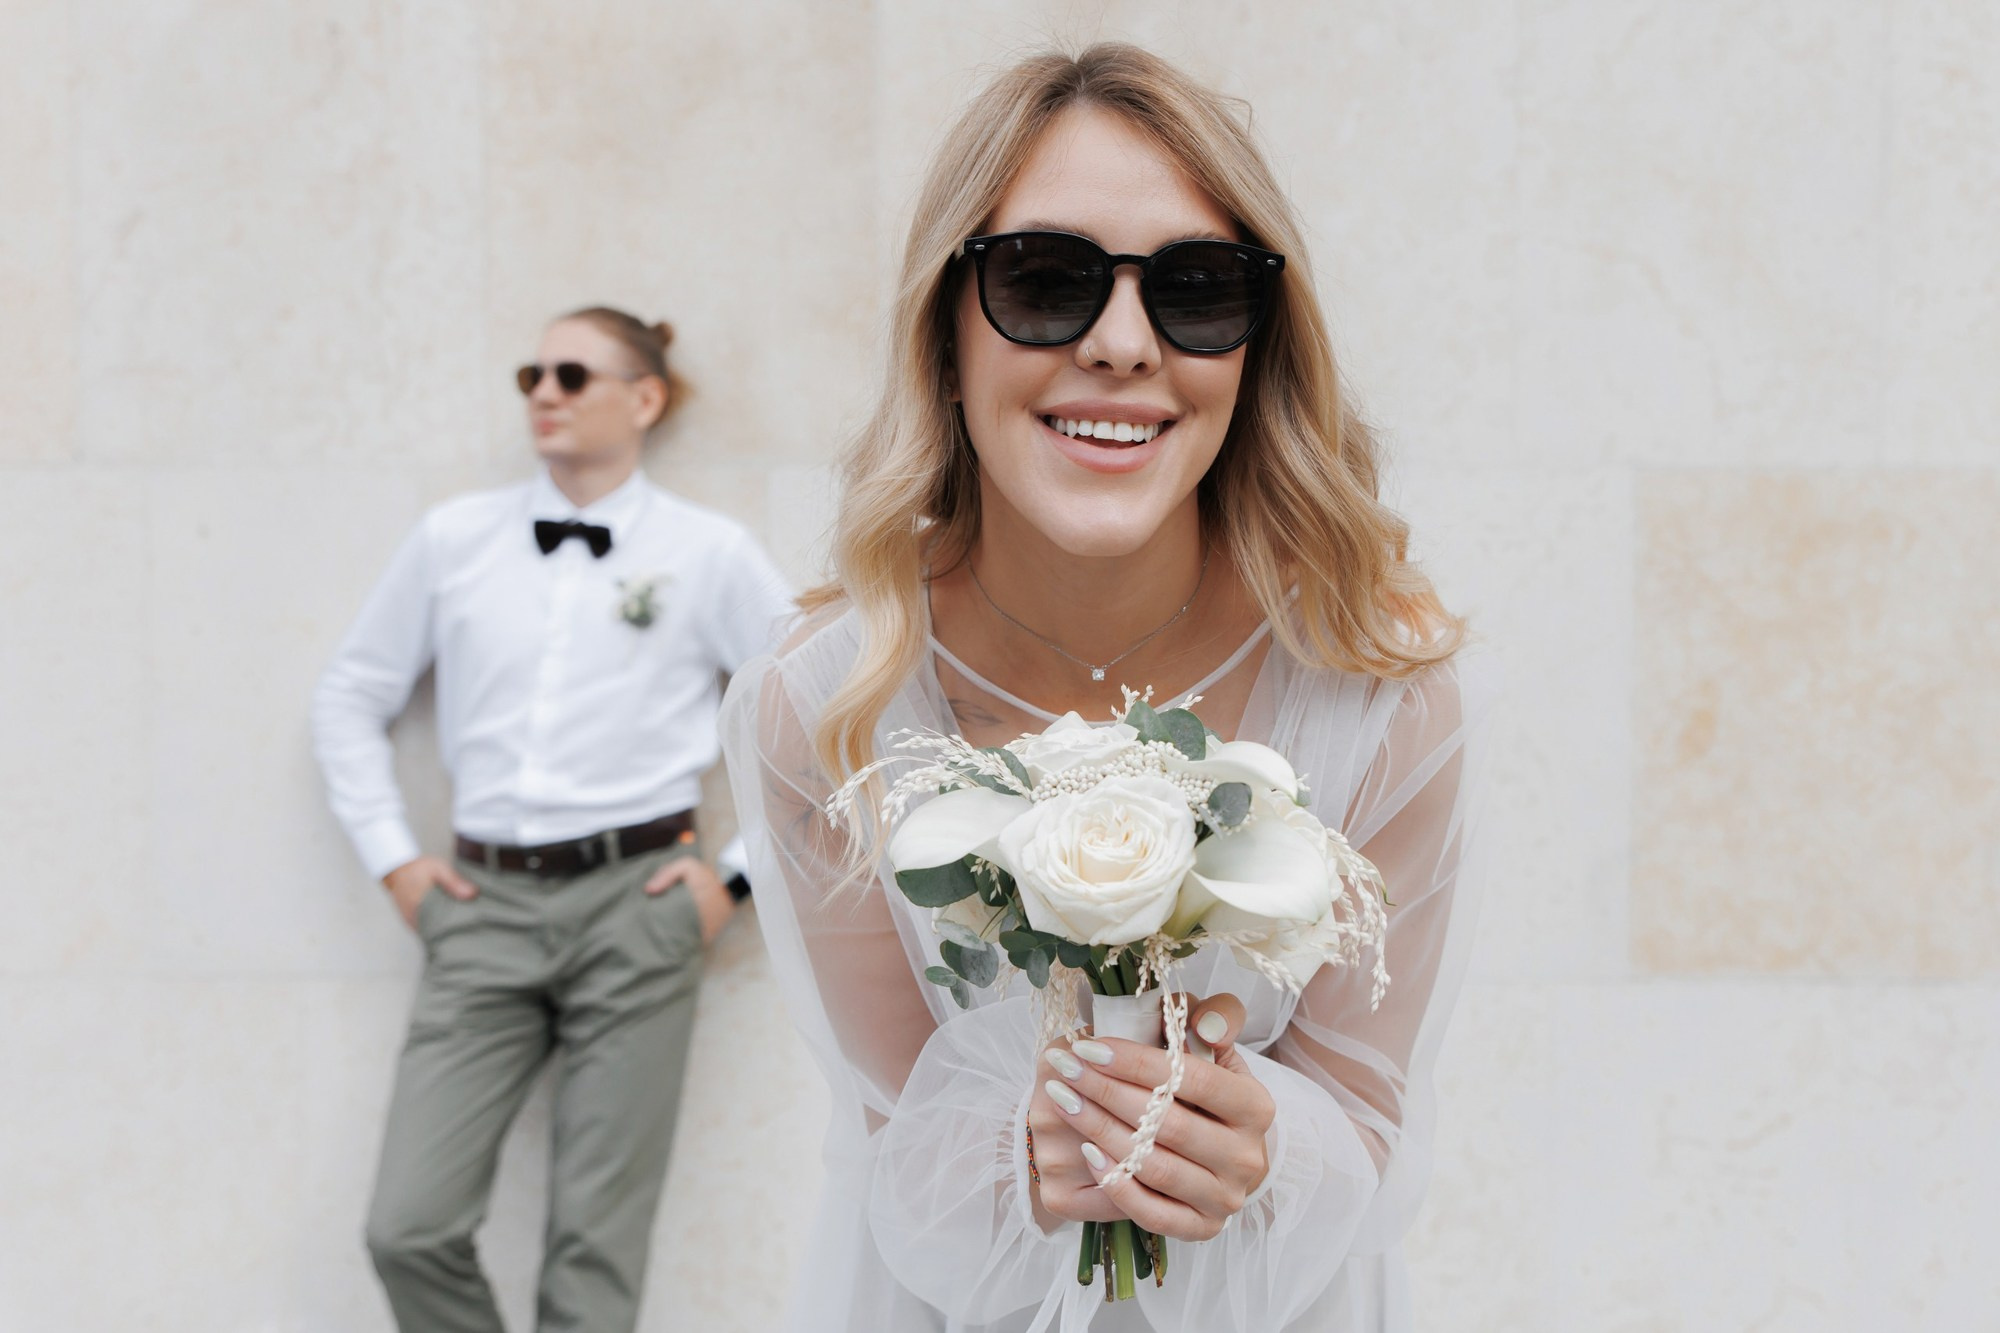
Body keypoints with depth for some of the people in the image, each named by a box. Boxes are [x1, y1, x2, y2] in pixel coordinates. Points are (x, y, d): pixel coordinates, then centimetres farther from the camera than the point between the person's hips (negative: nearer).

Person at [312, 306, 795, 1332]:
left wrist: (740, 871, 2)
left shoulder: (711, 554, 4)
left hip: (635, 902, -2)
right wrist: (392, 859, 8)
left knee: (596, 1245, 0)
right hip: (485, 903, 2)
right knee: (409, 1230, -5)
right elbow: (348, 700, 18)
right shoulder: (453, 539, 10)